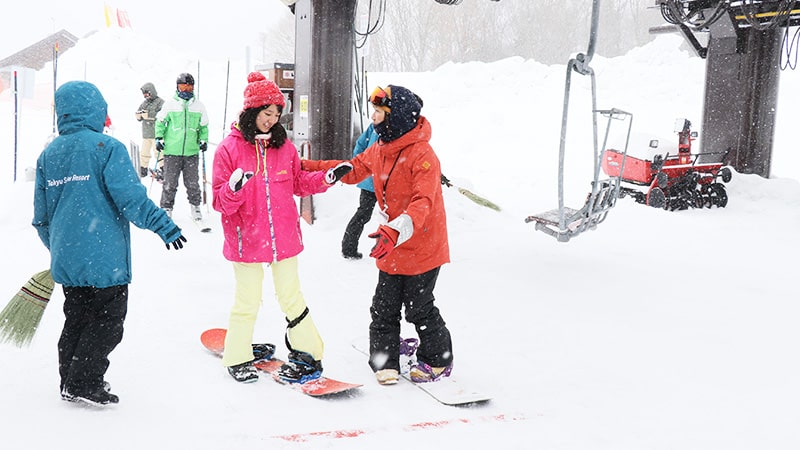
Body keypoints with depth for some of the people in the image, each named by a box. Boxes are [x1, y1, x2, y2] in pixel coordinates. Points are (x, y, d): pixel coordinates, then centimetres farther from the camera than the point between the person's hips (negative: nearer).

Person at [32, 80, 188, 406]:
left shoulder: (47, 155, 9)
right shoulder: (106, 147, -11)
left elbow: (41, 216, 15)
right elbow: (131, 197, -18)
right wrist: (163, 225, -10)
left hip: (65, 258, 7)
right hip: (104, 257, -7)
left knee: (76, 318, 19)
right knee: (108, 320, 5)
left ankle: (70, 382, 25)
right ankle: (84, 384, 5)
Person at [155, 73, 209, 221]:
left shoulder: (198, 106, 9)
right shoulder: (169, 104, 3)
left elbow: (204, 126, 18)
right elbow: (160, 122, 11)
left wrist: (204, 140, 7)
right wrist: (159, 138, 1)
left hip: (192, 152, 1)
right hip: (172, 151, -1)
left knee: (193, 183, 6)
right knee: (170, 183, 3)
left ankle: (195, 205, 21)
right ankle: (166, 207, 14)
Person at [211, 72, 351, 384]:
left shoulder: (284, 146, 3)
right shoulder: (230, 148, -9)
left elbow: (298, 183, 16)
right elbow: (220, 202, -9)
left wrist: (327, 178, 1)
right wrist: (234, 188, -30)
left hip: (284, 237, 3)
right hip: (246, 239, -3)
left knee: (291, 297, 13)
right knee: (247, 301, 9)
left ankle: (306, 352, 25)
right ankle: (238, 358, 27)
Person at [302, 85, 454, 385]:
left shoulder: (422, 154, -21)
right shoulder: (379, 150, 5)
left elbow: (423, 202, -31)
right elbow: (353, 171, 17)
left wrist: (396, 230, -46)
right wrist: (307, 167, 12)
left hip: (422, 247, -7)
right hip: (391, 249, 7)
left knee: (419, 309, 6)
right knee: (384, 308, 11)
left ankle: (437, 360, 27)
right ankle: (385, 363, 26)